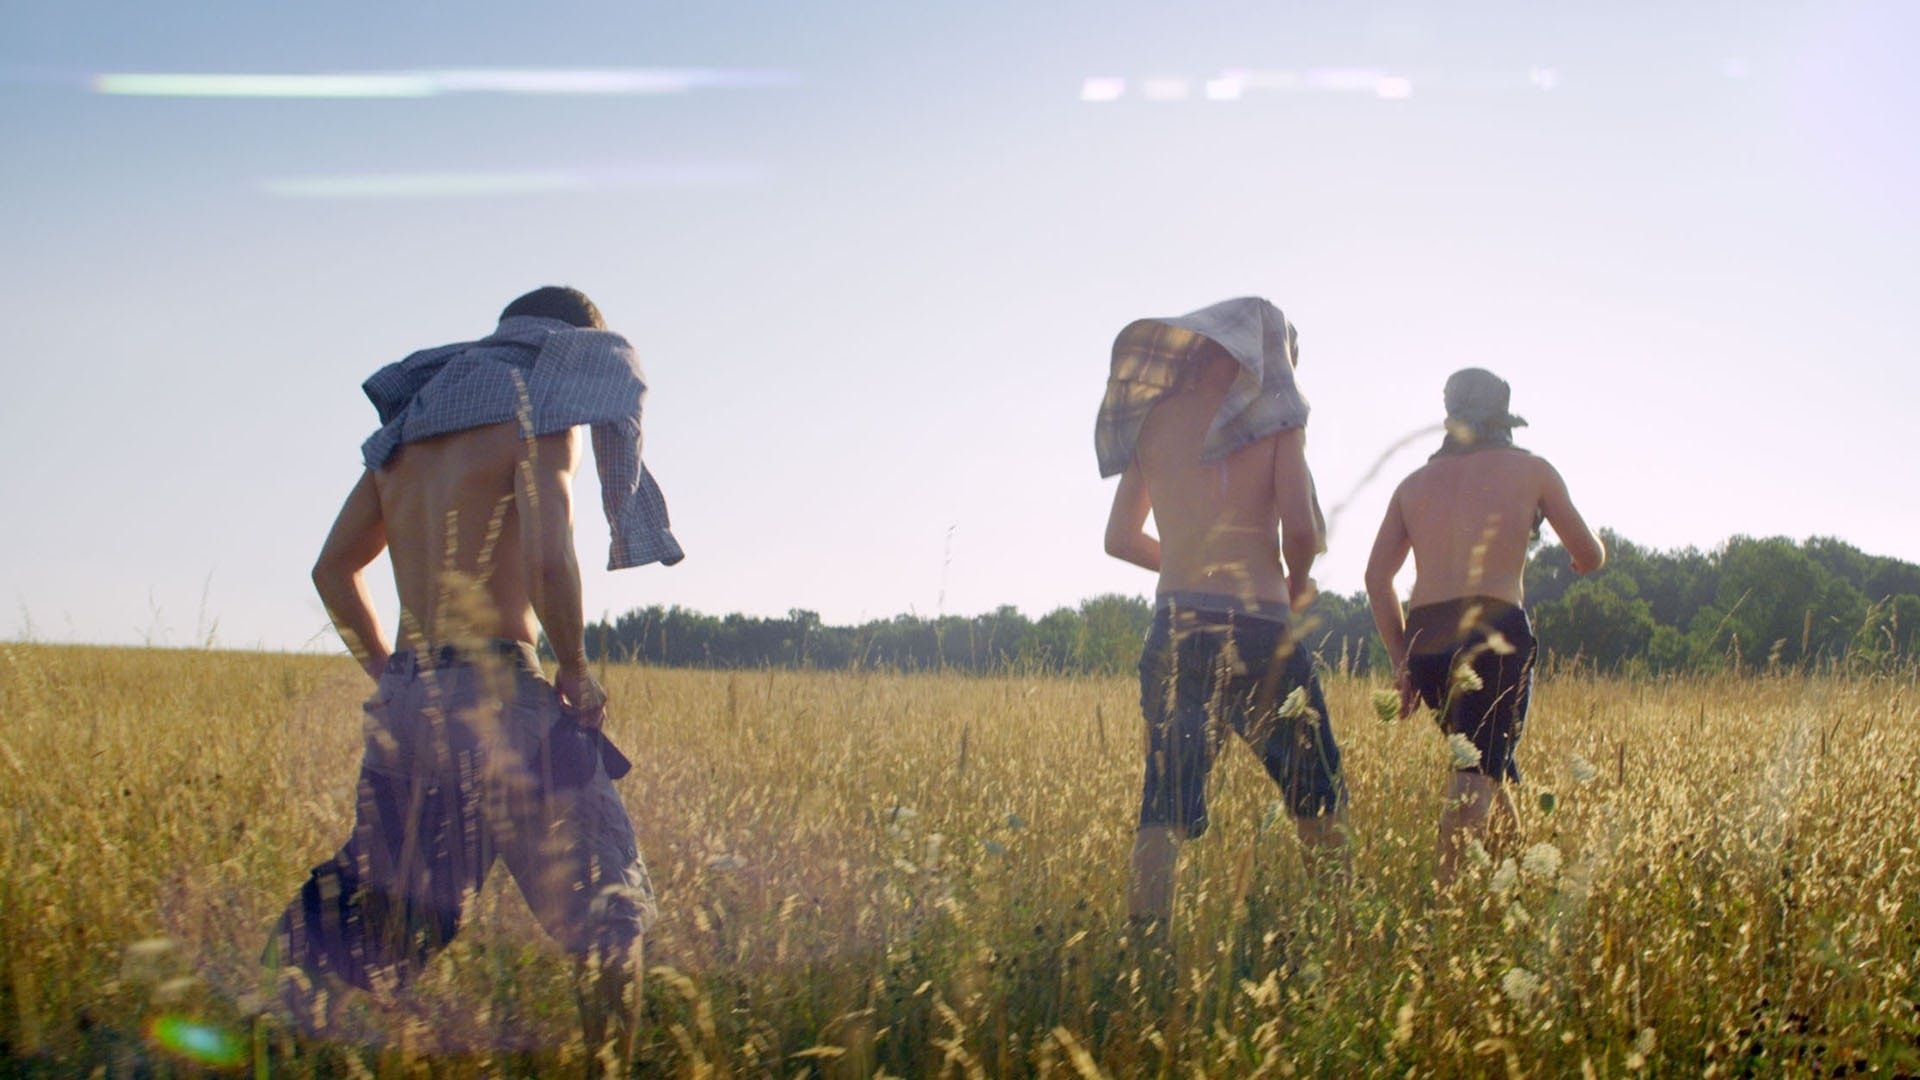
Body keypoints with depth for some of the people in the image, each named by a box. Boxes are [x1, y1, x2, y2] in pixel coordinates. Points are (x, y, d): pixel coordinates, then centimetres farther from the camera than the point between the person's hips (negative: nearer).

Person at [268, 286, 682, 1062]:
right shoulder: (540, 418, -3)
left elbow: (333, 570, 21)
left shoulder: (412, 427, 20)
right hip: (495, 694, -7)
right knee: (605, 905, 3)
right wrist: (575, 670, -4)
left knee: (389, 911, 13)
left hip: (405, 699, 7)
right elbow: (549, 561, -18)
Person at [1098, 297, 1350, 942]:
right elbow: (1300, 526, -12)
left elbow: (1120, 538, 15)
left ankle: (1143, 940, -9)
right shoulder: (1274, 417, -1)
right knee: (1318, 795, 13)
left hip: (1173, 629, 4)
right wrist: (1297, 585, 8)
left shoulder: (1156, 416, 11)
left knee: (1167, 805, 3)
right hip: (1256, 632, -3)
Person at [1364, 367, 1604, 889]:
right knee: (1481, 772, -9)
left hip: (1424, 637, 5)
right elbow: (1591, 557, 17)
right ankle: (1445, 895, -22)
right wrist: (1582, 559, 41)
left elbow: (1377, 576, 11)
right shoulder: (1530, 470, 11)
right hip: (1494, 633, -5)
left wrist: (1402, 661, 14)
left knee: (1488, 767, 21)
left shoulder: (1416, 482, 19)